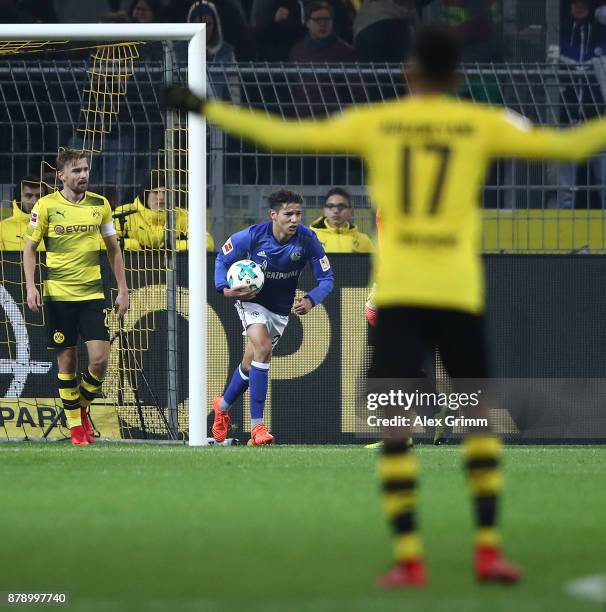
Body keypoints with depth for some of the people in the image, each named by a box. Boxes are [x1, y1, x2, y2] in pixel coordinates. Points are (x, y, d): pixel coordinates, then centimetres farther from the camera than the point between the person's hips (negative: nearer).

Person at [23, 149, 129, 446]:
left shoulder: (100, 205, 6)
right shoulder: (46, 206, -2)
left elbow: (113, 249, 14)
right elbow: (29, 248, 3)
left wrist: (123, 290, 10)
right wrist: (31, 287, -9)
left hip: (92, 293, 2)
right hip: (57, 295, -2)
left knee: (100, 359, -8)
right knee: (67, 361, 1)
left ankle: (82, 407, 18)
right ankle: (75, 425, 13)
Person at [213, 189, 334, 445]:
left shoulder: (307, 239, -20)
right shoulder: (253, 236, -22)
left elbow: (327, 277, -11)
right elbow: (223, 257, -4)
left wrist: (310, 300, -29)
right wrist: (224, 288, -20)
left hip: (281, 308, 3)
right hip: (252, 300, -3)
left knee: (250, 364, 13)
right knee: (263, 348, -28)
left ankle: (223, 405, 44)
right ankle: (256, 426, -26)